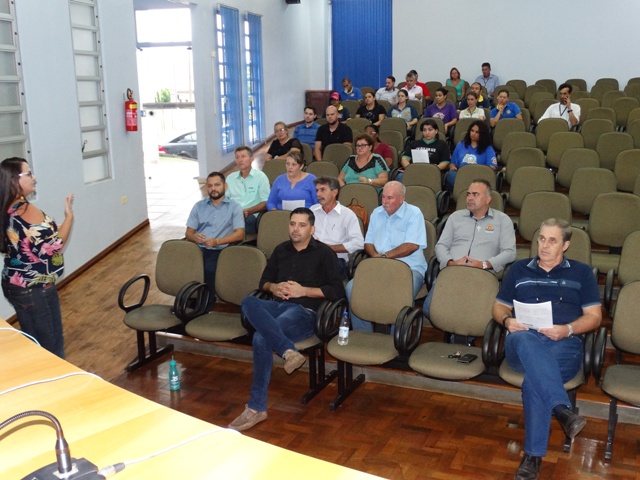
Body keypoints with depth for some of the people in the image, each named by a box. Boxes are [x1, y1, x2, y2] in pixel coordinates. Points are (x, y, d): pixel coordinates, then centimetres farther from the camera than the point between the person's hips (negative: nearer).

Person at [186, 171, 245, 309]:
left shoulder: (234, 206, 7)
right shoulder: (199, 206, 17)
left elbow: (239, 234, -3)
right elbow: (188, 232, 13)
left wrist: (217, 241, -17)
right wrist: (194, 237, -12)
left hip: (220, 250, -3)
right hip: (198, 248, 3)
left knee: (208, 269, -34)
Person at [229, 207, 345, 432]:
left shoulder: (324, 253, 6)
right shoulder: (281, 250, 23)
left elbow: (337, 291, -3)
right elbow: (264, 281, 27)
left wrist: (303, 290, -10)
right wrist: (273, 287, 3)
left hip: (304, 311, -5)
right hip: (277, 305, 5)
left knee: (261, 338, -34)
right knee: (249, 302, -33)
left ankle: (257, 408, -27)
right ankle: (288, 351, -45)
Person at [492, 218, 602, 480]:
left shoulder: (581, 273, 18)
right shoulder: (519, 269, 22)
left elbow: (594, 316, 11)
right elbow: (499, 307, 22)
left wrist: (568, 329, -9)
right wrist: (507, 320, -3)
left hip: (564, 345, -1)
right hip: (522, 343, 1)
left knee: (533, 380, -36)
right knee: (527, 340, -41)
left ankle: (534, 455, -30)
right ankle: (562, 410, -49)